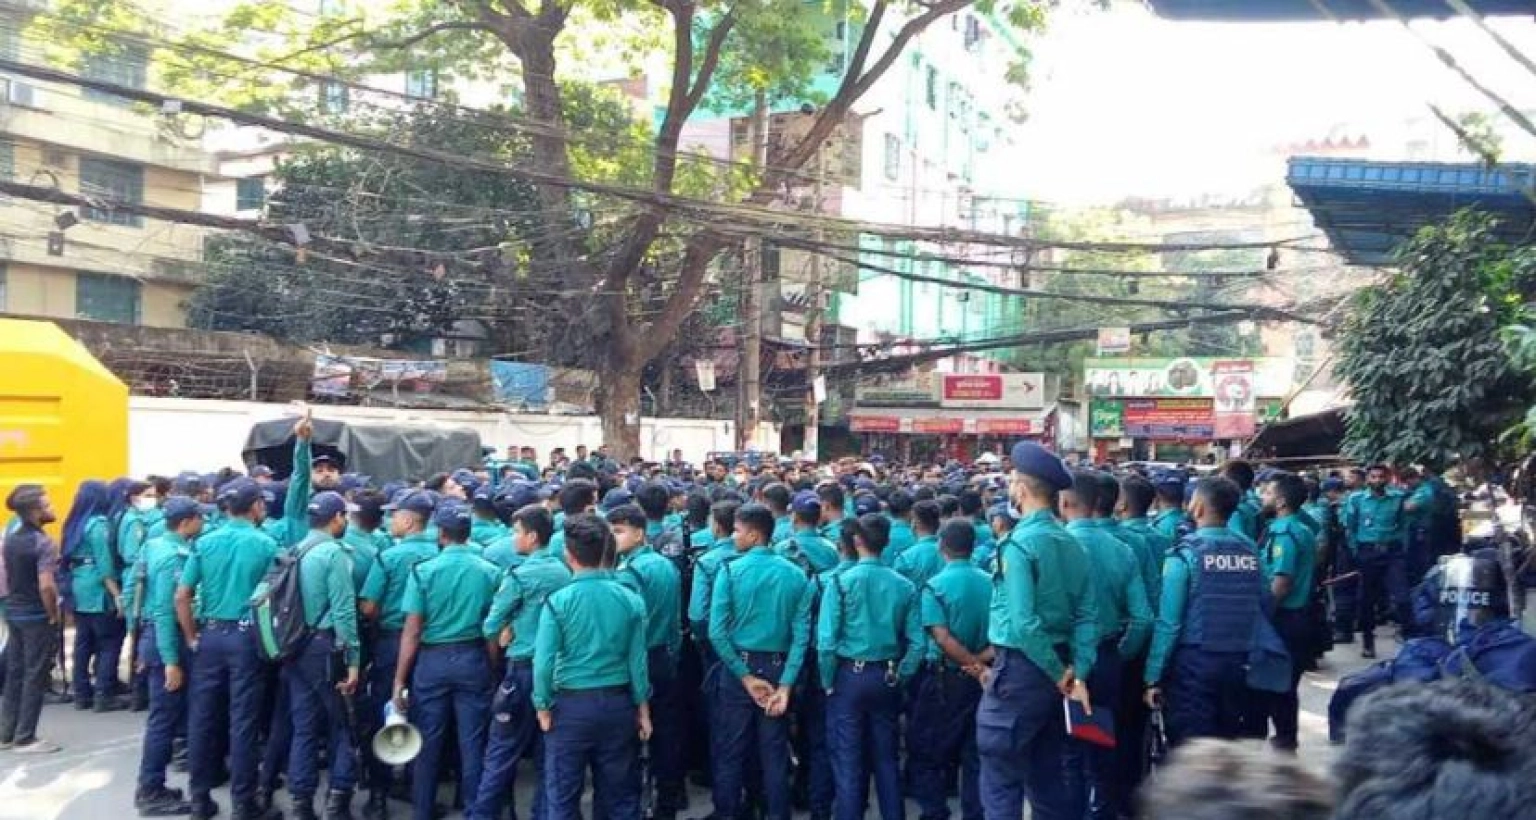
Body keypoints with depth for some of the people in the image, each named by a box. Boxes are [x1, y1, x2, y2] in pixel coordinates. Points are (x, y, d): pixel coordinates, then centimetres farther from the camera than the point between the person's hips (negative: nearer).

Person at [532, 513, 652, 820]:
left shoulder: (558, 601, -13)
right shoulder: (630, 600, -4)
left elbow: (544, 661, -14)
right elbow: (638, 660, -1)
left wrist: (543, 706, 0)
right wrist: (643, 708, 10)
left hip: (571, 705, -3)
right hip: (618, 703, 3)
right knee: (621, 794, 14)